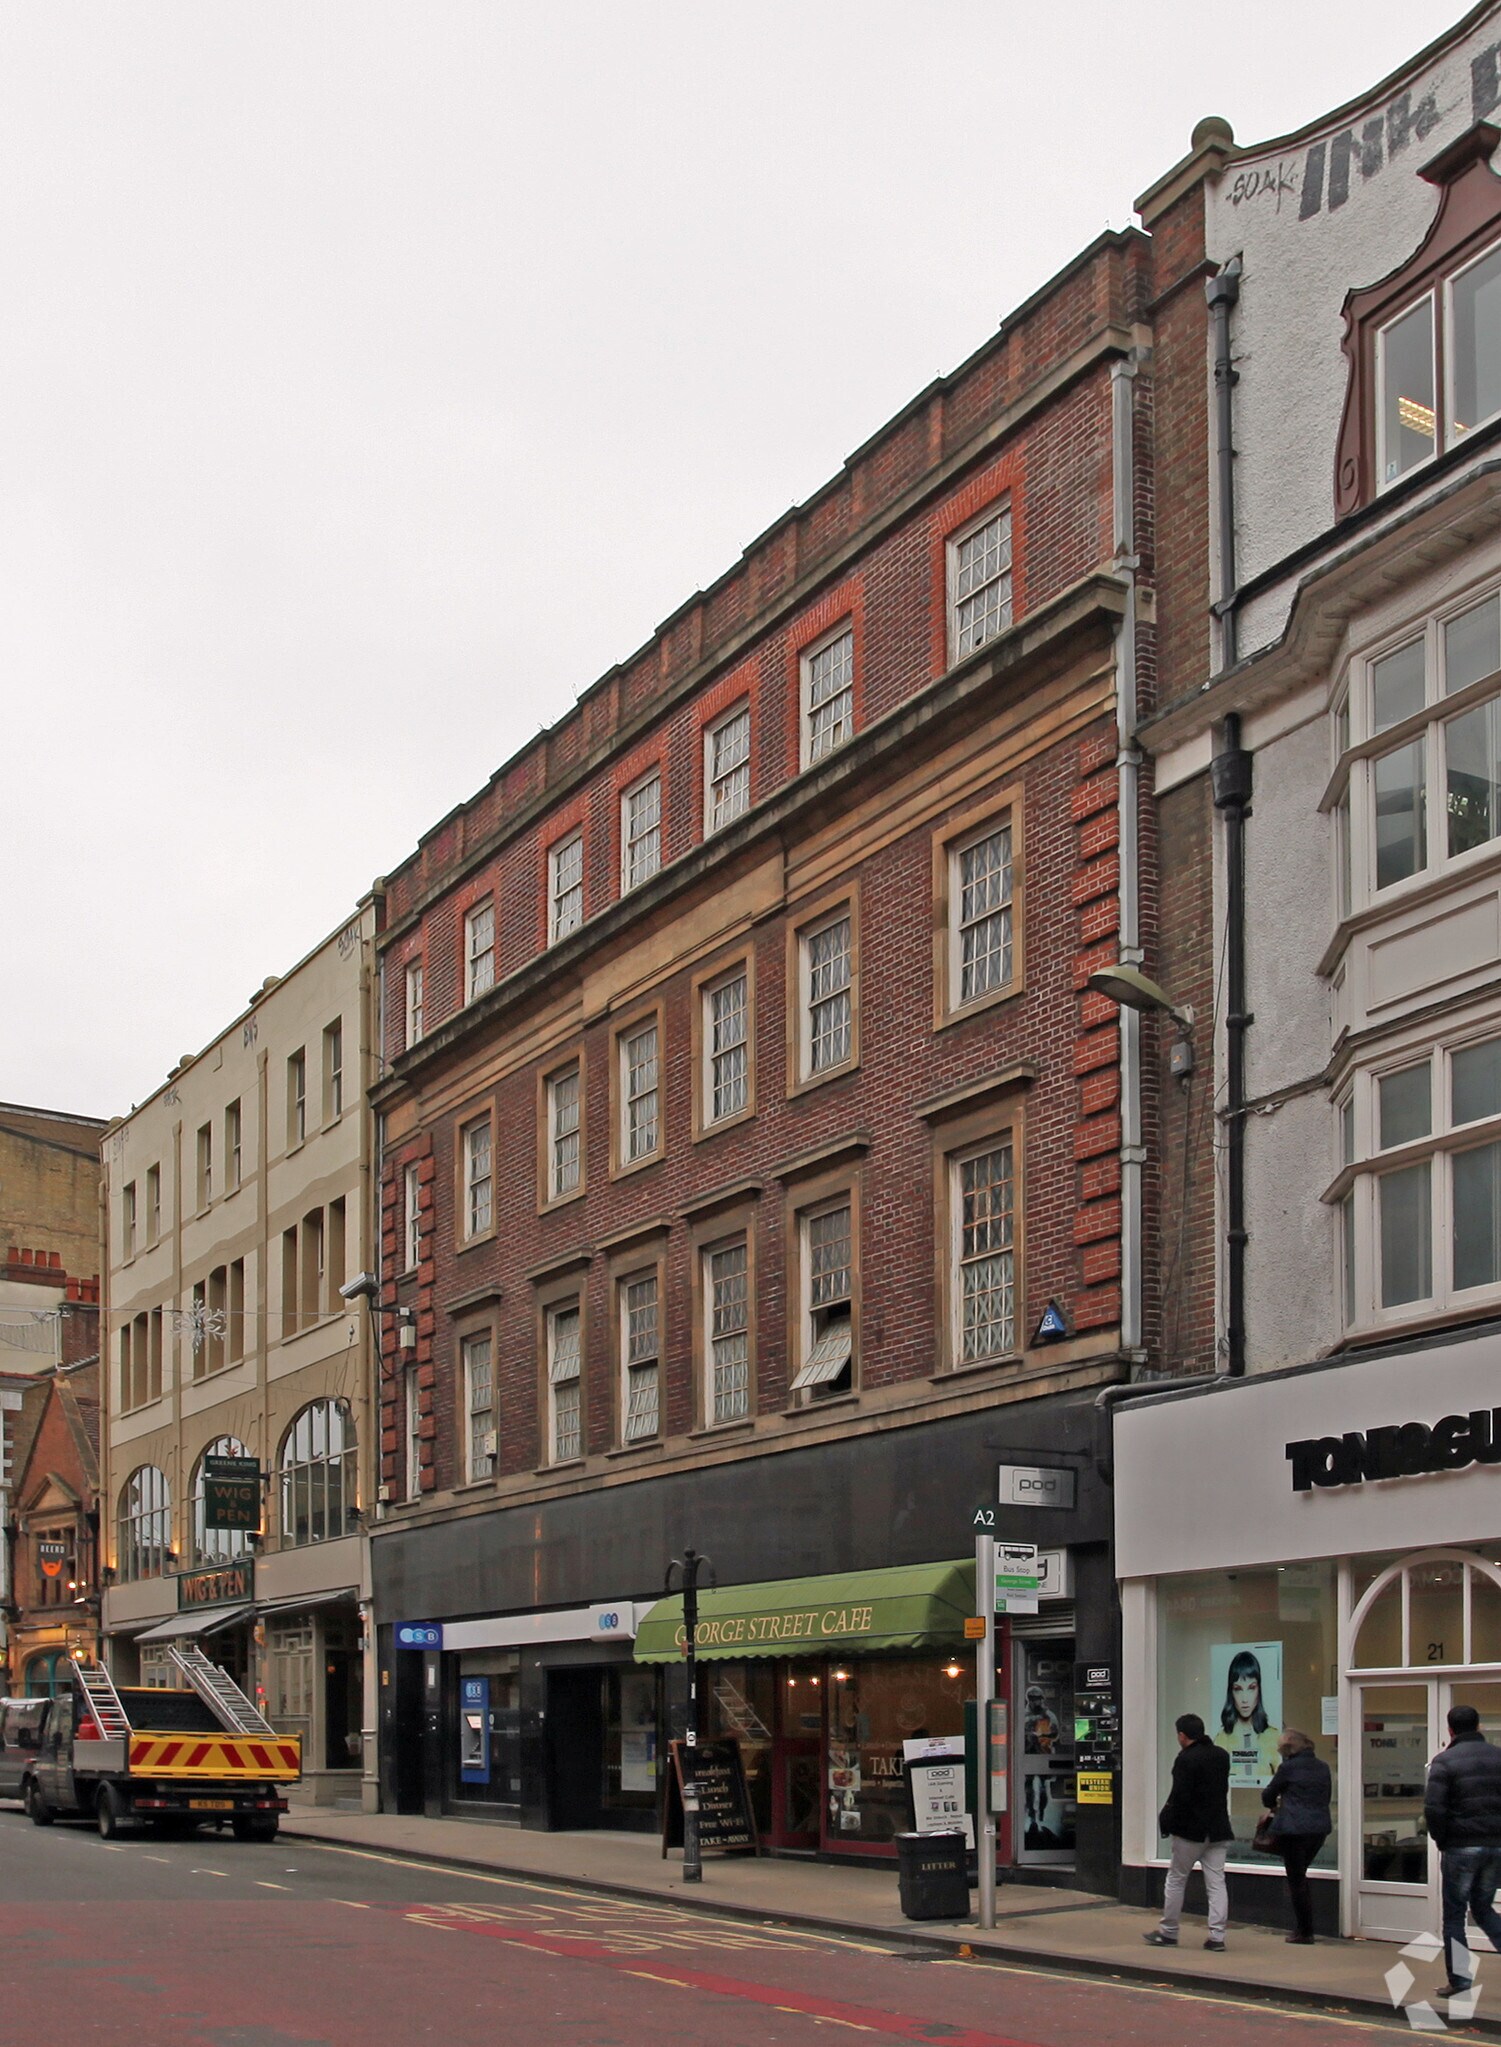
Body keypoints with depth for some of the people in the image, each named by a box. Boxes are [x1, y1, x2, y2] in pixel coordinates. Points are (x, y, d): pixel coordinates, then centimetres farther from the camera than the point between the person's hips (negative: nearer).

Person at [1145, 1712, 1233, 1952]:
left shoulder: (1186, 1759, -16)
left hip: (1191, 1831, -6)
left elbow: (1179, 1796, -19)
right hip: (1217, 1829, 6)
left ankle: (1168, 1932, 15)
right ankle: (1217, 1936, -1)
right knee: (1216, 1882, 4)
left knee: (1176, 1880, 7)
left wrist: (1166, 1819, -6)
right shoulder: (1221, 1756, 8)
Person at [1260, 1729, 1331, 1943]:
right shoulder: (1322, 1768, 8)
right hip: (1320, 1827, 6)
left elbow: (1267, 1796, 2)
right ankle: (1301, 1927, 20)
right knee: (1300, 1876, 21)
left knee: (1296, 1879, 4)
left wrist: (1275, 1805, 26)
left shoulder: (1288, 1768, -8)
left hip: (1293, 1829, -6)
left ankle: (1304, 1932, 6)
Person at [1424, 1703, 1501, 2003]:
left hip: (1461, 1846, -4)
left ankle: (1459, 1980, 3)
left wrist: (1441, 1840, -1)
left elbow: (1433, 1808, -15)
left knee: (1454, 1914, 6)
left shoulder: (1445, 1761, -8)